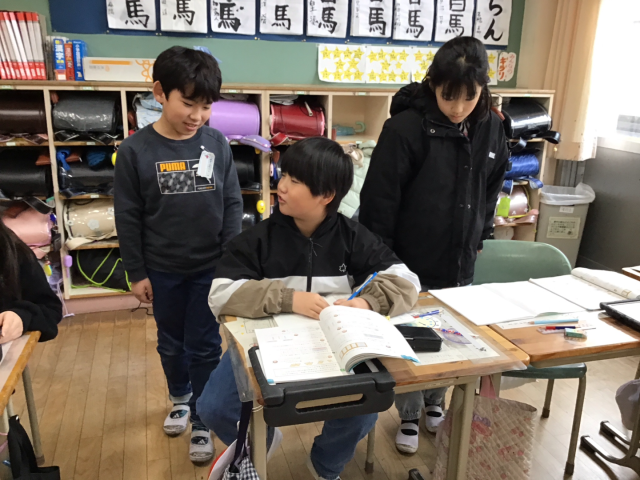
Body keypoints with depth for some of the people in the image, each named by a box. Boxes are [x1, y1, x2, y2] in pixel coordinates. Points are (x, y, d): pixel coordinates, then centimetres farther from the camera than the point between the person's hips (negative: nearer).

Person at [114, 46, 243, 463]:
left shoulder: (217, 143, -7)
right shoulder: (135, 150, -10)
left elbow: (233, 205, -2)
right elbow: (128, 217, -4)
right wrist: (136, 272, -2)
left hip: (210, 267, 0)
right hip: (163, 270, 1)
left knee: (205, 346, 9)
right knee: (171, 343, 20)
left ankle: (203, 419, 28)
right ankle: (181, 397, 46)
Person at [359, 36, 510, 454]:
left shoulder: (490, 127, 0)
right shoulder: (407, 127, -18)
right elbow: (379, 199, -16)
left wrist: (480, 237, 15)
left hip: (461, 263, 5)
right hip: (412, 264, -5)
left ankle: (435, 403, 43)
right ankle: (410, 416, 32)